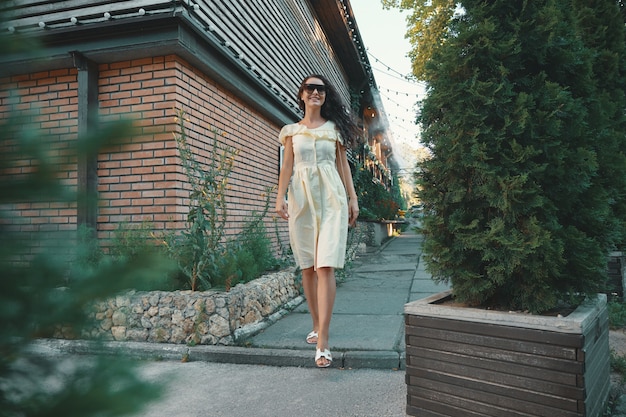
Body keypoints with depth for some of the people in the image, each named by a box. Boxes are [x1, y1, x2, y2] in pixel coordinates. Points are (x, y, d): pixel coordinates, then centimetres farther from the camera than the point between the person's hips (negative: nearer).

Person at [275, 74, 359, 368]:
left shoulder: (335, 128, 13)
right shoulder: (292, 130, 14)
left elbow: (343, 164, 12)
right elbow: (287, 166, 8)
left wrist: (353, 198, 7)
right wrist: (280, 197, -6)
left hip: (331, 196, -2)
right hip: (301, 197, 2)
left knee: (325, 266, -12)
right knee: (307, 267, 5)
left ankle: (322, 341, -13)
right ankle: (316, 326, 22)